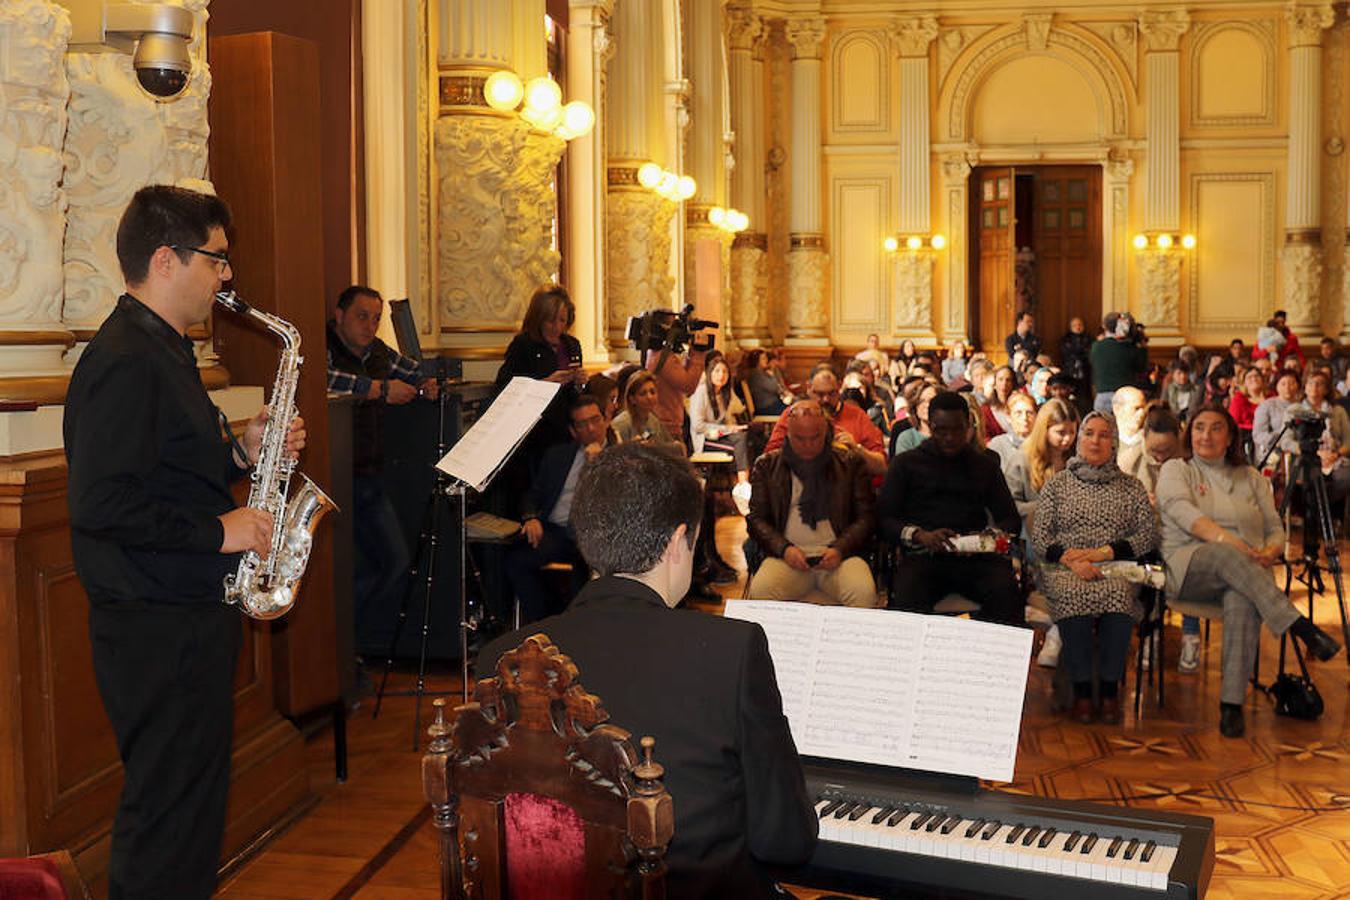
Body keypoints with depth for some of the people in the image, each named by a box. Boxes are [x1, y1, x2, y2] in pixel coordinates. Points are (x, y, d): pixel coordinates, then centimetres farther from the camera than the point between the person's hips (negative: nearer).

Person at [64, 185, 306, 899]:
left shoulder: (162, 351, 15)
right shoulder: (123, 363, -18)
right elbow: (100, 504, -26)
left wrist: (240, 451, 5)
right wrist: (218, 530, -19)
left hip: (191, 617, 10)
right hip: (156, 627, -10)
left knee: (191, 800, 18)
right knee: (168, 811, 0)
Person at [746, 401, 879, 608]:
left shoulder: (850, 464, 13)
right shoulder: (767, 465, 14)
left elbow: (866, 517, 10)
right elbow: (756, 519, 9)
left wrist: (840, 549, -8)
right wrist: (783, 548, -9)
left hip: (838, 556, 0)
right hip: (788, 557, 0)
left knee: (864, 592, -31)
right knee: (760, 591, -32)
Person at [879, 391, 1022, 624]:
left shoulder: (985, 464, 23)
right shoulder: (906, 463, 16)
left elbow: (1010, 519, 20)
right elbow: (884, 519, 7)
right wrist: (919, 535, -12)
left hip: (975, 557, 2)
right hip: (923, 556, -2)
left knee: (1005, 592, -32)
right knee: (907, 600, -36)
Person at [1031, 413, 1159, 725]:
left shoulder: (1131, 487, 17)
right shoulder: (1057, 485, 15)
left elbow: (1149, 535, 5)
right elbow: (1039, 537, 5)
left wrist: (1102, 553, -8)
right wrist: (1071, 560, -14)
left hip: (1117, 569, 0)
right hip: (1065, 570, 0)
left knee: (1118, 593, -36)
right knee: (1073, 593, -36)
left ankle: (1110, 690, -25)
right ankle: (1080, 690, -27)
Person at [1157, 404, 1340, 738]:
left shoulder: (1250, 477, 24)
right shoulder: (1175, 470, 13)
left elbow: (1276, 529, 18)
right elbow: (1187, 515, -7)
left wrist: (1270, 552, -8)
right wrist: (1232, 543, -23)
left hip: (1246, 572, 2)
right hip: (1189, 569, -2)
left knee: (1243, 601, -37)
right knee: (1225, 555, -39)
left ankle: (1232, 703, -40)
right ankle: (1302, 628, -43)